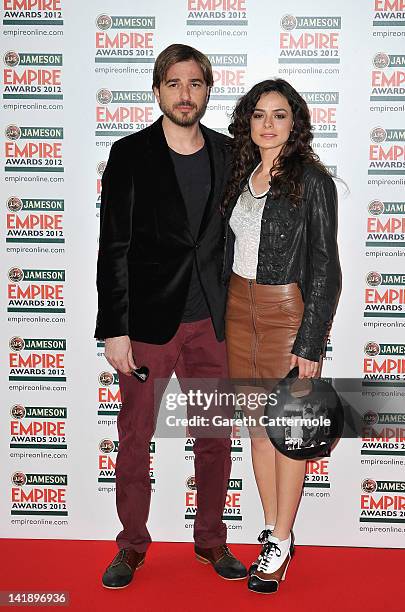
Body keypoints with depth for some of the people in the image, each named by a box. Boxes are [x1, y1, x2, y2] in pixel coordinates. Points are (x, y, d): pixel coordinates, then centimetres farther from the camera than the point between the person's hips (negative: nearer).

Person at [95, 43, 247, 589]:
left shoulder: (229, 154, 7)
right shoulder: (130, 155, -2)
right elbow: (113, 249, -5)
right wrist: (114, 330, -10)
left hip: (213, 323, 3)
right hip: (148, 321, -3)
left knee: (216, 438, 11)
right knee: (135, 439, 8)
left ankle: (211, 540, 31)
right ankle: (132, 547, 27)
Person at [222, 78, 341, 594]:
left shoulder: (312, 180, -9)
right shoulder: (241, 176, 9)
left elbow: (324, 266, -11)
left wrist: (310, 342, -15)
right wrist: (225, 314, 11)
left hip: (288, 310, -6)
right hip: (240, 309, 6)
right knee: (258, 422, 12)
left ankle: (281, 543, 18)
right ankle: (273, 532, 27)